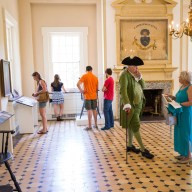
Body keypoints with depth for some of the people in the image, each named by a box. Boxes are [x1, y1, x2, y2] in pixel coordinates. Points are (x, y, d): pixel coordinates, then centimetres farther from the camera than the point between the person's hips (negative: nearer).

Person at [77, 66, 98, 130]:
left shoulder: (84, 76, -6)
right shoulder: (95, 77, 7)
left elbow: (78, 84, -19)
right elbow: (97, 88, 12)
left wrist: (81, 90, -8)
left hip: (87, 96, -4)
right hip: (94, 96, 4)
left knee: (89, 110, -3)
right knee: (94, 110, 13)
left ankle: (89, 126, 0)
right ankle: (96, 124, 20)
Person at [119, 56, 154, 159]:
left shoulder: (135, 75, 10)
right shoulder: (125, 75, -15)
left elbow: (143, 86, 8)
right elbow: (123, 90, -27)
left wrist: (140, 77, -8)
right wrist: (127, 104, -37)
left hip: (137, 104, 8)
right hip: (130, 104, -8)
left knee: (131, 125, 16)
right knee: (136, 126, -7)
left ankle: (129, 145, 29)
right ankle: (143, 150, -3)